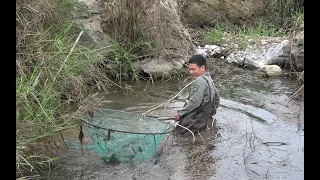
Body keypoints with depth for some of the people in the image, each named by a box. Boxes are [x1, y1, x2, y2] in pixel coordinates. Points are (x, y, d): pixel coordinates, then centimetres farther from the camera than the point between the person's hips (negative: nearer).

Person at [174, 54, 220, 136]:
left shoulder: (200, 81, -24)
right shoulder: (208, 78, 6)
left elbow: (194, 102, -27)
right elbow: (216, 94, 18)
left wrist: (180, 113, -17)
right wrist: (213, 110, 27)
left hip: (199, 115, -10)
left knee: (180, 130, -2)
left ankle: (205, 124, -2)